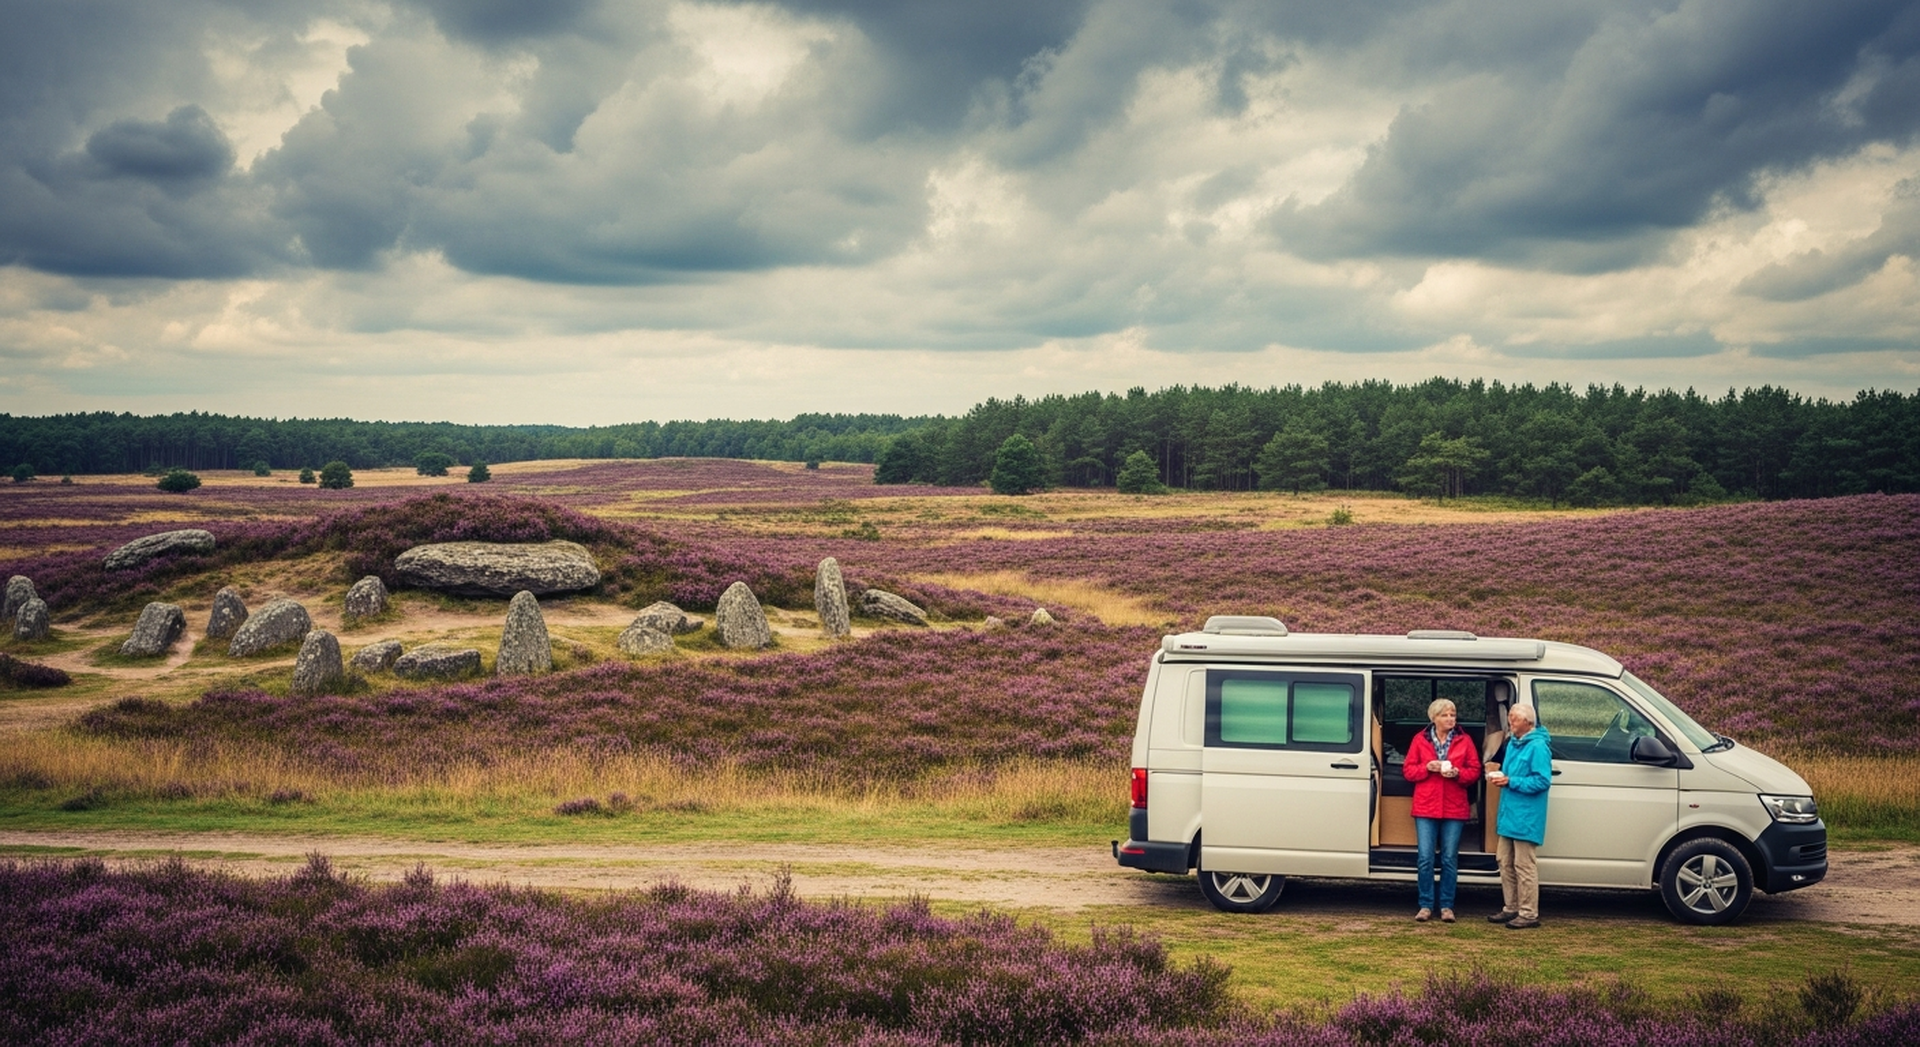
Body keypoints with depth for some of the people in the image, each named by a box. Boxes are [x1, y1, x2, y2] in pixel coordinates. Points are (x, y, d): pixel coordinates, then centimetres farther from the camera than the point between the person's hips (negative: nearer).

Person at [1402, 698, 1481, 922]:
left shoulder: (1464, 741, 4)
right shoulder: (1420, 740, 3)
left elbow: (1474, 771, 5)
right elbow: (1408, 770, 5)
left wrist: (1457, 773, -14)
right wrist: (1427, 767, -13)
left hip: (1454, 809, 0)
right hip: (1426, 808, 0)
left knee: (1450, 859, 3)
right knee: (1425, 858, -2)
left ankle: (1446, 906, 12)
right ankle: (1425, 905, 7)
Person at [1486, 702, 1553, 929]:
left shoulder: (1537, 747, -15)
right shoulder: (1512, 743, 15)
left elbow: (1542, 781, -21)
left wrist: (1510, 781, -21)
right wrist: (1500, 776, 4)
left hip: (1526, 817, -10)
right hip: (1509, 814, 10)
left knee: (1524, 865, -5)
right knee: (1506, 862, 14)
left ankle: (1529, 914, 1)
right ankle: (1511, 908, 24)